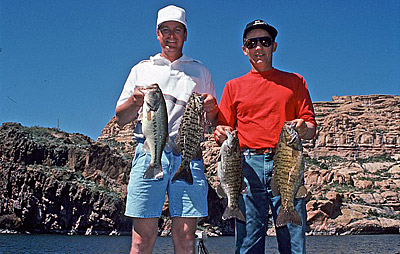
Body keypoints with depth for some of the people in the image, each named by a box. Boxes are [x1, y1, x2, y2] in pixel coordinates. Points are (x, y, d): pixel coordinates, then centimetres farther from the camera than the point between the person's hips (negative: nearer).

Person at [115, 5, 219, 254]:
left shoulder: (201, 72, 21)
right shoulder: (142, 69, 19)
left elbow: (213, 122, 20)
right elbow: (121, 119, 15)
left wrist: (211, 108, -3)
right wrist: (135, 101, -6)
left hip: (188, 154, 1)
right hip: (149, 152, 0)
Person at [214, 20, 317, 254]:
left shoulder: (295, 82, 17)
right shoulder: (234, 87, 18)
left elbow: (311, 127, 12)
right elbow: (223, 130, 14)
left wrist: (304, 128, -11)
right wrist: (222, 134, -9)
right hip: (248, 165, 1)